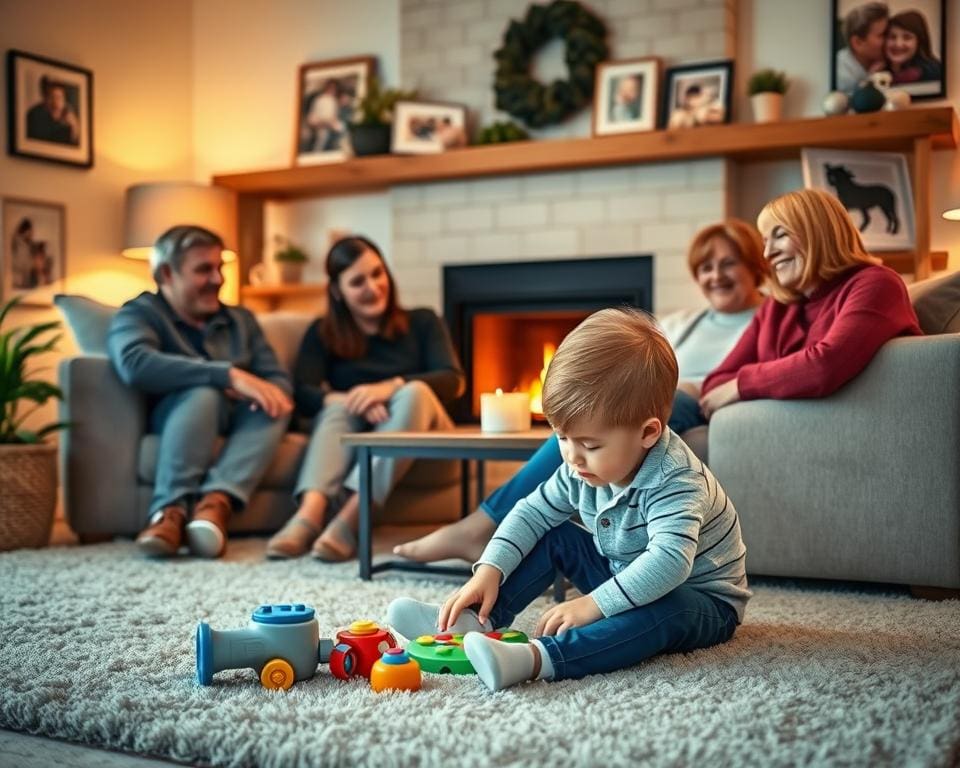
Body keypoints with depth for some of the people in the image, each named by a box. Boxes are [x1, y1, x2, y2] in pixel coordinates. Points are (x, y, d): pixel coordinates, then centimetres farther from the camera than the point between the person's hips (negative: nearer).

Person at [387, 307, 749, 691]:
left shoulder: (674, 481, -32)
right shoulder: (585, 467, -9)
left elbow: (670, 561, -46)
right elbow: (534, 511, -2)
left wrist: (592, 605, -48)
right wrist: (489, 571, -16)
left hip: (702, 602, -8)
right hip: (626, 579, 8)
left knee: (664, 611, -40)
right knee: (555, 537, -1)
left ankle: (536, 658, -60)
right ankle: (472, 622, -9)